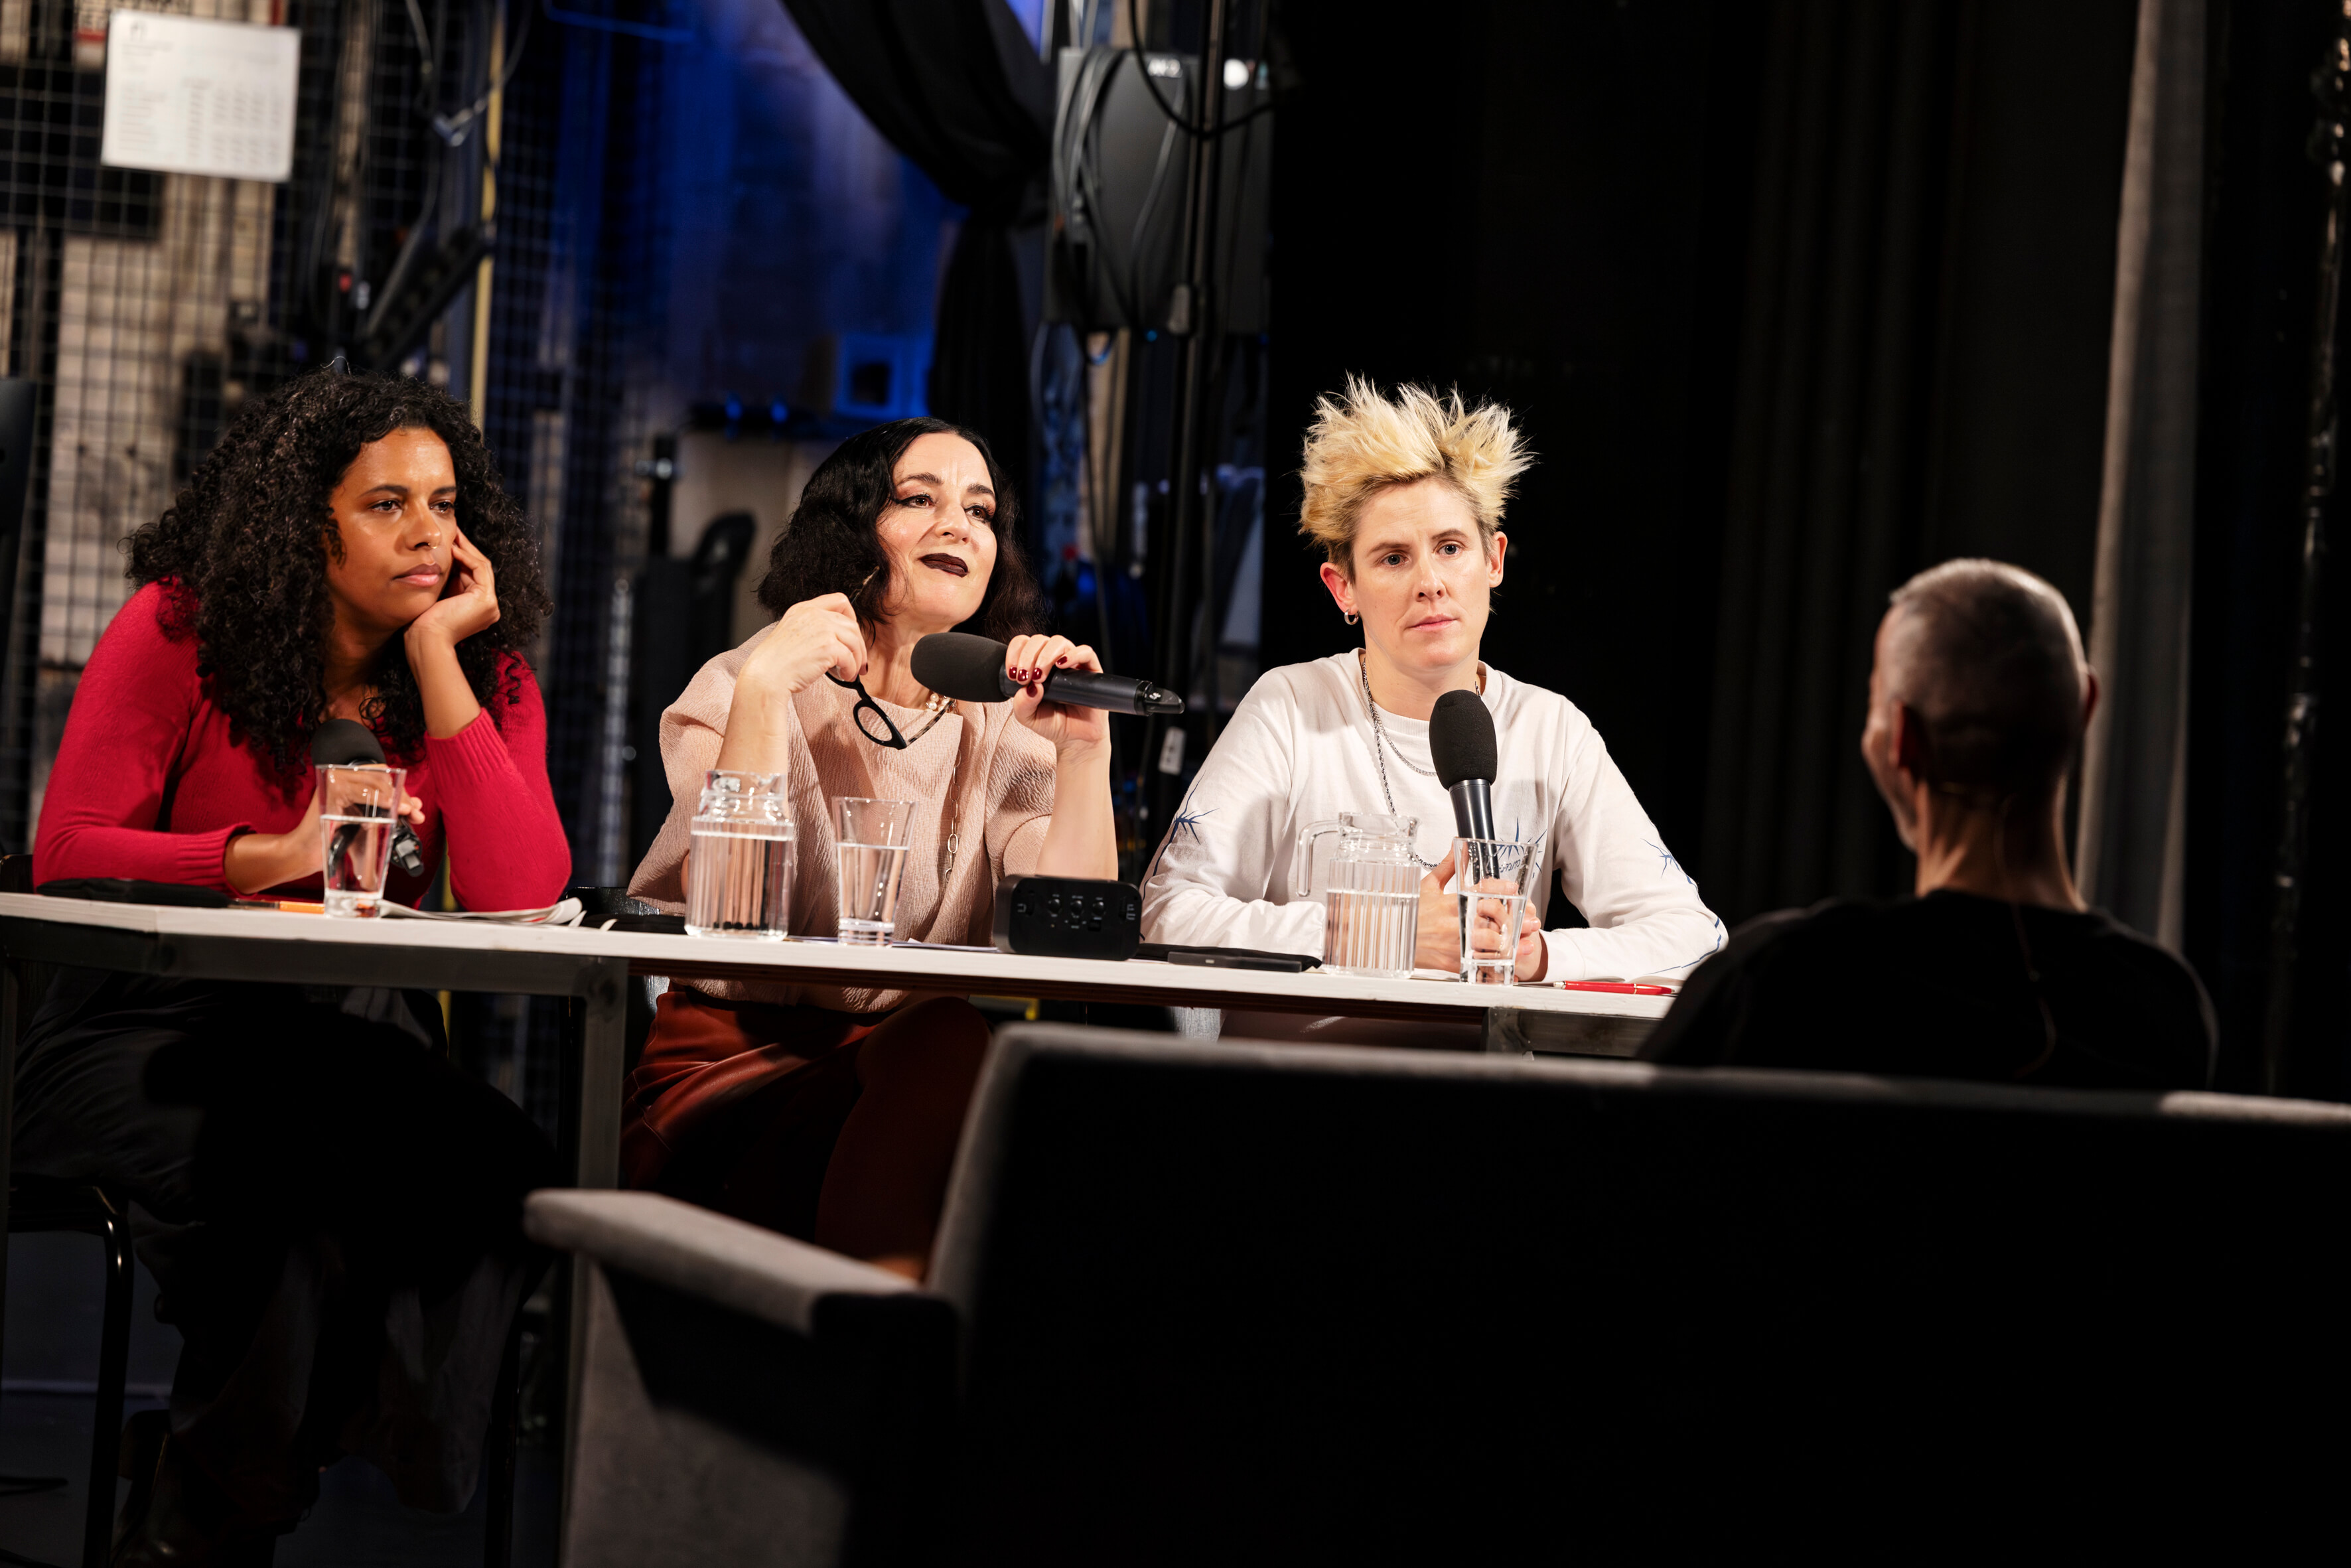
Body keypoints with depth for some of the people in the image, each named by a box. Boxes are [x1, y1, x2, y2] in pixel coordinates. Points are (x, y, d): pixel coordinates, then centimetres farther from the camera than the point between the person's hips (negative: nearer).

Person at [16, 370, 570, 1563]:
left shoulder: (487, 678, 4)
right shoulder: (179, 631, -4)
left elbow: (520, 895, -14)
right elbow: (67, 854, -8)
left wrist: (437, 660, -14)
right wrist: (277, 857, -17)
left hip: (351, 1045, 4)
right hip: (148, 1031, -3)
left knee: (499, 1167, -28)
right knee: (290, 1184, -34)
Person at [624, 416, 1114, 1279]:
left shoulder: (1003, 724, 11)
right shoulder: (748, 686, 3)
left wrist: (1085, 752, -14)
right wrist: (761, 688, -21)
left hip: (918, 1077, 3)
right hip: (730, 1074, -3)